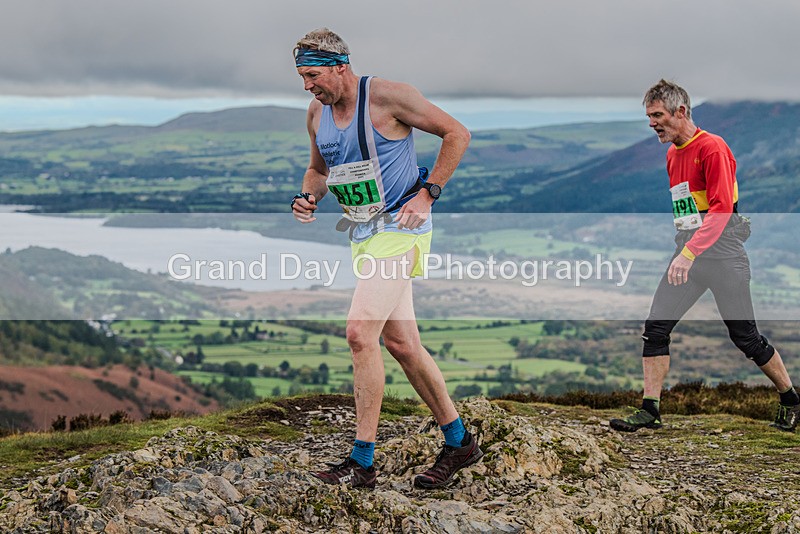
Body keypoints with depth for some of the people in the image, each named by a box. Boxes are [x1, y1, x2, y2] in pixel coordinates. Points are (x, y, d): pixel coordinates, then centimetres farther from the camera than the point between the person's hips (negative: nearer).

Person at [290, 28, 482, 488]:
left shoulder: (386, 96, -13)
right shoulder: (317, 113, 8)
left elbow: (457, 134, -9)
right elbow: (319, 169, 24)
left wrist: (427, 194, -13)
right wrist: (310, 197, 2)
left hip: (399, 228, -8)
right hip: (363, 233, 9)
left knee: (361, 333, -18)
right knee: (400, 342, 10)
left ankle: (362, 462, -13)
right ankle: (459, 442, 23)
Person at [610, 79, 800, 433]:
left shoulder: (712, 148, -13)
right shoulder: (672, 155, 13)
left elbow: (721, 208, -23)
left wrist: (690, 254, -31)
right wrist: (683, 252, 16)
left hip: (722, 252, -8)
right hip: (687, 252, 8)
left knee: (745, 337, 0)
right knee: (656, 327, -4)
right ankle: (649, 411, 0)